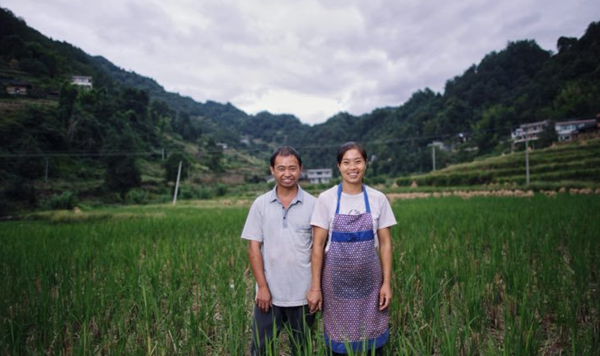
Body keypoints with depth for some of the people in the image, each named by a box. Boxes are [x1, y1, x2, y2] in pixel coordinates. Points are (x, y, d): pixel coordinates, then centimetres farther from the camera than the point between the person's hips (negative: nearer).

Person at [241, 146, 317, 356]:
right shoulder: (260, 204, -2)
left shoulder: (313, 204, -3)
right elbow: (254, 247, -2)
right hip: (269, 292, 1)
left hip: (303, 293, 0)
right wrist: (262, 287, -7)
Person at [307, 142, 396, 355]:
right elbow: (318, 245, -6)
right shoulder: (326, 199, -7)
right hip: (337, 281, -1)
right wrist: (315, 287, -7)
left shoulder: (378, 199, -2)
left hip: (369, 280, 1)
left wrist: (387, 283, -2)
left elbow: (385, 243, 2)